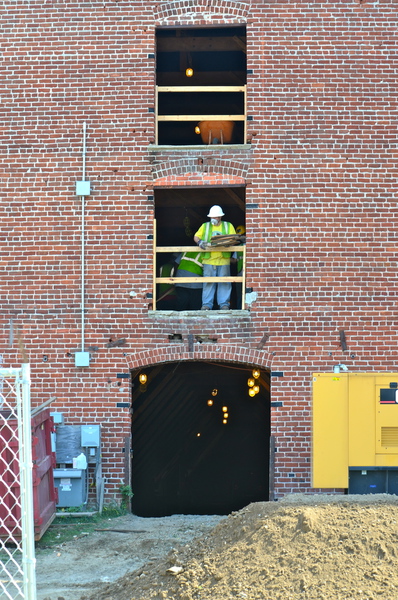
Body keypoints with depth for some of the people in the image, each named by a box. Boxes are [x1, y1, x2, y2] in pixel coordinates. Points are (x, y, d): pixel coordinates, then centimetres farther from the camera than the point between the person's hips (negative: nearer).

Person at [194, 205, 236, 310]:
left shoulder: (228, 226, 12)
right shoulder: (205, 226, 15)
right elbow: (196, 237, 11)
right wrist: (199, 241, -12)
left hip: (223, 259, 0)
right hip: (208, 259, 0)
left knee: (224, 282, 0)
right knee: (208, 282, -1)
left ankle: (224, 304, 5)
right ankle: (206, 304, 3)